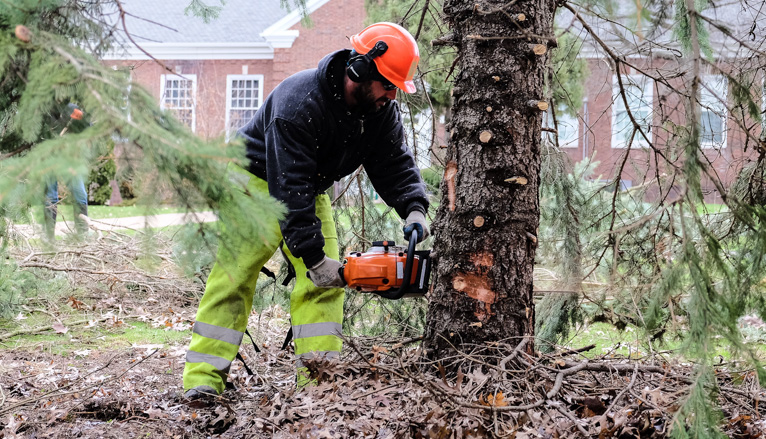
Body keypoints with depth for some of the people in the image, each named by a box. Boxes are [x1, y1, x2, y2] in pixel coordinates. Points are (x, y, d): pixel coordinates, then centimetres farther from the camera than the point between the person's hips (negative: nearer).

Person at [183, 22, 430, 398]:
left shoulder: (381, 110, -12)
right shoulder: (299, 104, -36)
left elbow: (394, 163, -5)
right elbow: (289, 188, -38)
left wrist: (413, 208, -26)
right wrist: (313, 256, -40)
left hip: (309, 190, 7)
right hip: (258, 181, -7)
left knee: (324, 282, -5)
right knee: (234, 275, -14)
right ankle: (203, 378, -17)